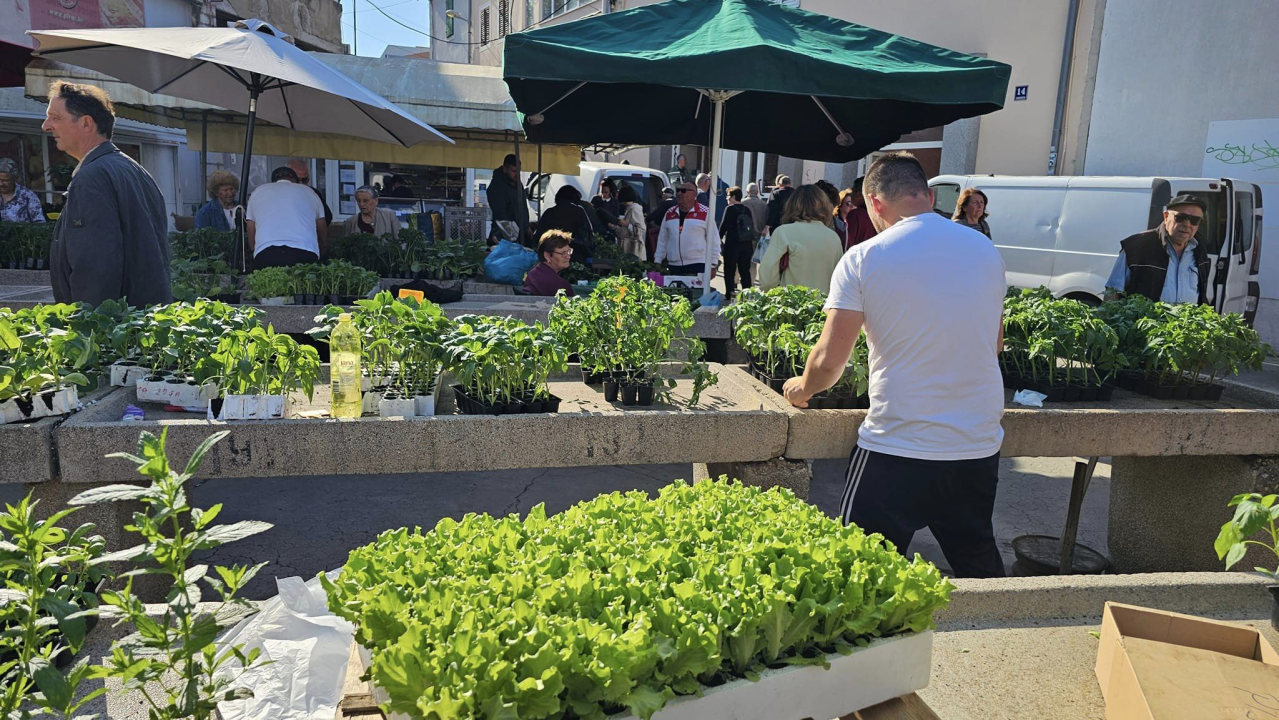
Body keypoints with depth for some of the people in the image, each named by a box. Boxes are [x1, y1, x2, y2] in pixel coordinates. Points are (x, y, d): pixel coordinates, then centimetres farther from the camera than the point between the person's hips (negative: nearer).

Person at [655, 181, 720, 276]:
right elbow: (662, 240, 17)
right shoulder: (669, 214, 12)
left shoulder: (705, 213, -1)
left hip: (698, 265, -4)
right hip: (674, 266, 4)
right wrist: (657, 261, 12)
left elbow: (713, 240, 0)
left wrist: (712, 265, -3)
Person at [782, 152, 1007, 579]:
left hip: (897, 448, -5)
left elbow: (829, 361, -12)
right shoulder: (985, 250, 5)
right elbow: (994, 345, 17)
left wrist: (802, 389, 9)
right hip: (980, 445, 5)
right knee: (980, 567, 23)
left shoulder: (863, 259, -10)